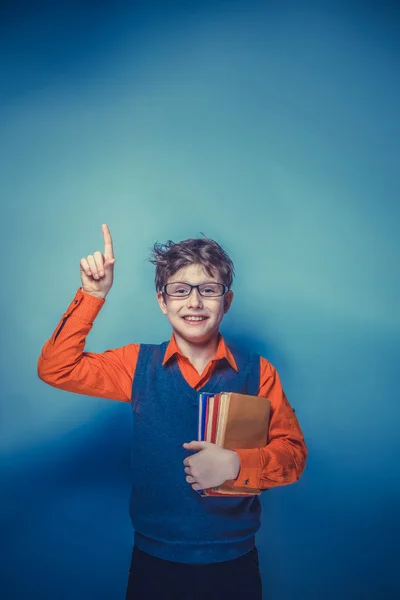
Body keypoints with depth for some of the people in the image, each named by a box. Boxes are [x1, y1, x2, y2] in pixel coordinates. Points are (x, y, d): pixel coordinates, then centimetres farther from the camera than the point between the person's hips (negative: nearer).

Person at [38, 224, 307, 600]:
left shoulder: (257, 372, -8)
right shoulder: (139, 365, -3)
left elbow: (293, 453, -5)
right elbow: (56, 368, -8)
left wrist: (235, 464, -23)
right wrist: (92, 295, -16)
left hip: (234, 563, 0)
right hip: (154, 559, 1)